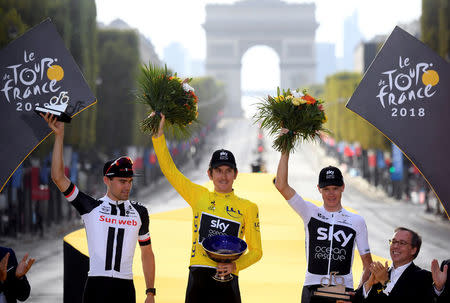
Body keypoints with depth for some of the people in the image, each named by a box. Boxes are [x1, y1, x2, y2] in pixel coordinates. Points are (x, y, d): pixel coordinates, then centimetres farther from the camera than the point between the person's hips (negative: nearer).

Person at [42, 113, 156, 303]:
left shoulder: (139, 212, 13)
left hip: (126, 288, 2)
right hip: (96, 285, -2)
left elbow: (147, 254, 17)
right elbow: (58, 177, -2)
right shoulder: (91, 207, 5)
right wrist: (59, 136, -7)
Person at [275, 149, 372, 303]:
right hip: (312, 289, 0)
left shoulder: (357, 221, 10)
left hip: (344, 290, 0)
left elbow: (367, 259, 11)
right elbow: (281, 185, 1)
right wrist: (285, 152, -3)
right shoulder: (311, 213, 10)